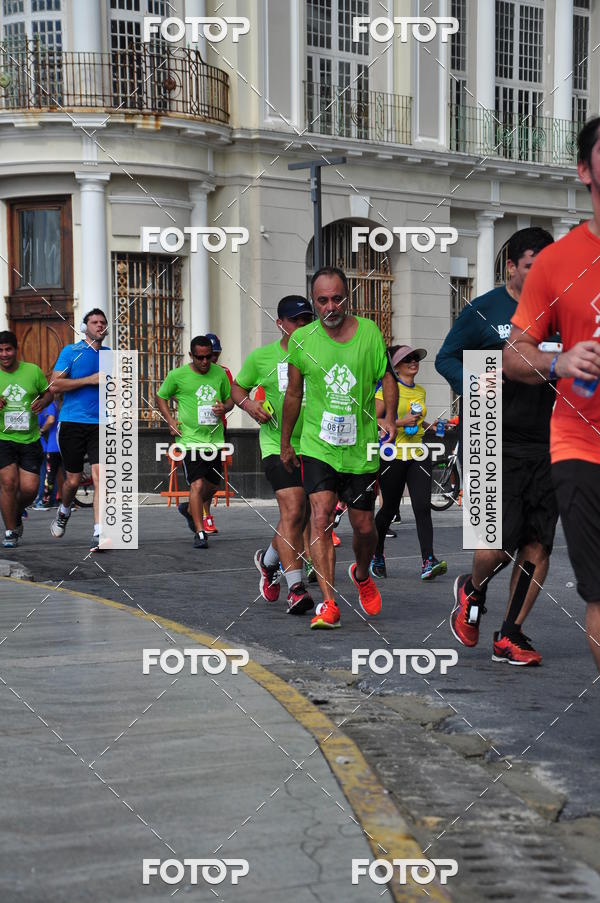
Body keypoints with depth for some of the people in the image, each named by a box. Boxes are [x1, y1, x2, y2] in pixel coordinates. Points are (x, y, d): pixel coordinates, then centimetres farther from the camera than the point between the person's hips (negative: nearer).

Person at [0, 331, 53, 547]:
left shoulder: (32, 371, 1)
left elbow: (48, 392, 14)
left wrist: (42, 402, -8)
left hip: (30, 439, 1)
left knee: (29, 489, -5)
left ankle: (17, 512, 30)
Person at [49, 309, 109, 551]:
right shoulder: (71, 351, 2)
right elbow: (55, 384, -8)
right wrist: (89, 380, -13)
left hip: (100, 424, 2)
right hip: (72, 422, -2)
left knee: (99, 476, -12)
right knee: (73, 479, 5)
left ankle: (98, 534, -15)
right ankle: (64, 512, 38)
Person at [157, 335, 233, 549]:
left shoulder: (219, 373, 5)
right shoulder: (178, 375, -5)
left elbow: (229, 399, 17)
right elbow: (160, 397, 8)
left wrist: (224, 407, -7)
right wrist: (170, 420, -5)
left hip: (215, 439, 5)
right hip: (190, 438, -5)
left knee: (213, 485, 14)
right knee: (197, 485, -15)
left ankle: (189, 509, 43)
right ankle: (200, 533, -8)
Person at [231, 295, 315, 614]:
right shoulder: (261, 357, 3)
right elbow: (237, 387, 15)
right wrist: (248, 403, -6)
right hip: (277, 444, -3)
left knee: (303, 517, 11)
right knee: (293, 510, -18)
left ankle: (268, 559, 39)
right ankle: (296, 587, -15)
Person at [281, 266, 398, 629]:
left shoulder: (369, 332, -2)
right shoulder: (301, 339, -1)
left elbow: (387, 376, 7)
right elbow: (294, 394, 10)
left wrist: (390, 417, -9)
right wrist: (286, 443, 16)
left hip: (362, 447, 1)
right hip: (317, 445, -1)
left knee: (364, 525, 9)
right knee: (321, 517, -17)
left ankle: (362, 575, 41)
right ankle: (329, 603, -15)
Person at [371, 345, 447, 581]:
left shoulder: (421, 391, 14)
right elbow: (372, 420, -10)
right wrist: (400, 422, -19)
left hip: (418, 454, 4)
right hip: (393, 454, -4)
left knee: (423, 507, -11)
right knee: (390, 508, 7)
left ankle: (428, 562, -17)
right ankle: (376, 554, 31)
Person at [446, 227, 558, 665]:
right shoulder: (484, 310, 0)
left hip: (548, 444, 4)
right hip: (497, 444, -3)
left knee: (538, 545, 1)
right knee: (497, 544, -9)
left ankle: (510, 637, 15)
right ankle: (472, 590, 26)